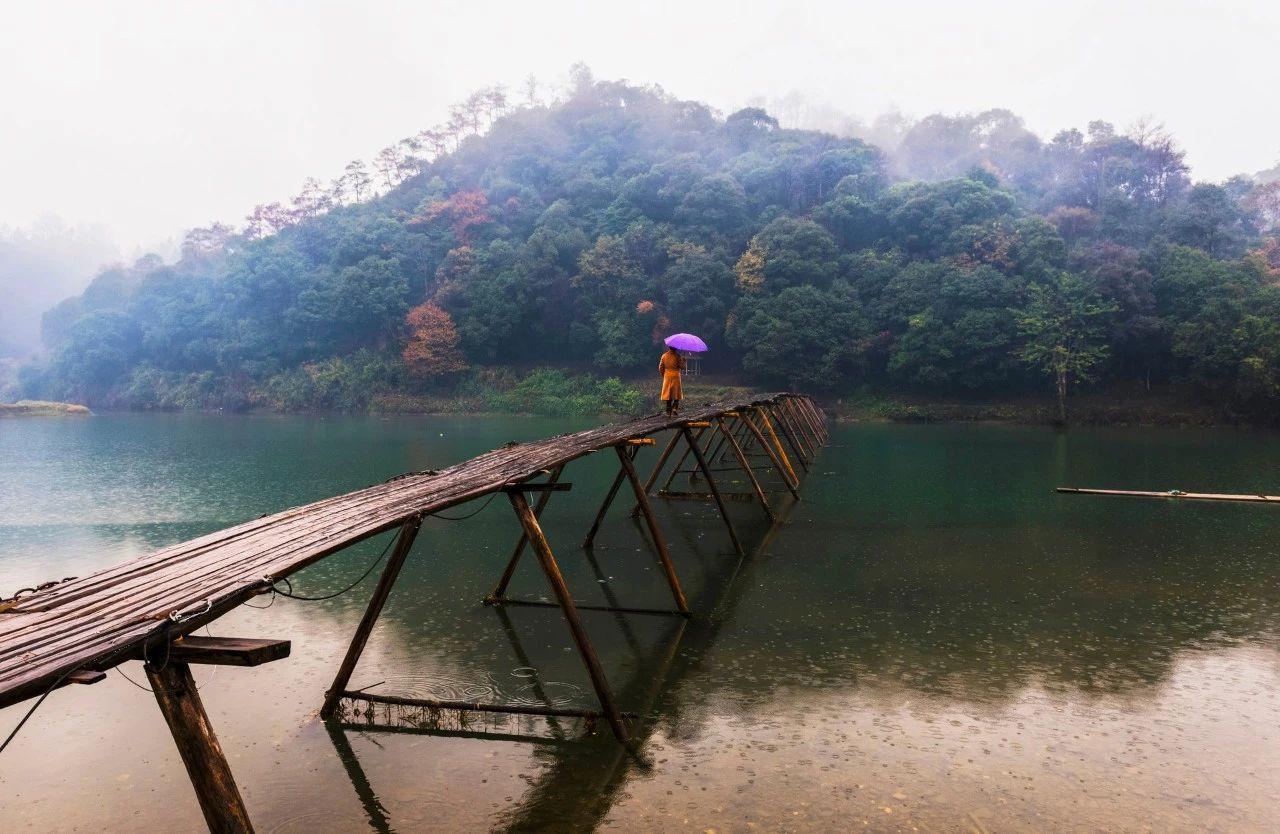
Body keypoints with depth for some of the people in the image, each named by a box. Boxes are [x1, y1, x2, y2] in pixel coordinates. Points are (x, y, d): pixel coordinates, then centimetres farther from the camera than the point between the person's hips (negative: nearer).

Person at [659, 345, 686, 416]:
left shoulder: (664, 356, 1)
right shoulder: (677, 356, -9)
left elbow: (660, 368, 4)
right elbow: (682, 367, -8)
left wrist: (663, 375, 18)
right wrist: (683, 361, 9)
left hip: (667, 377, 3)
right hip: (675, 376, -3)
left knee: (668, 394, 8)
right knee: (676, 394, 8)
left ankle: (668, 412, 8)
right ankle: (675, 409, -9)